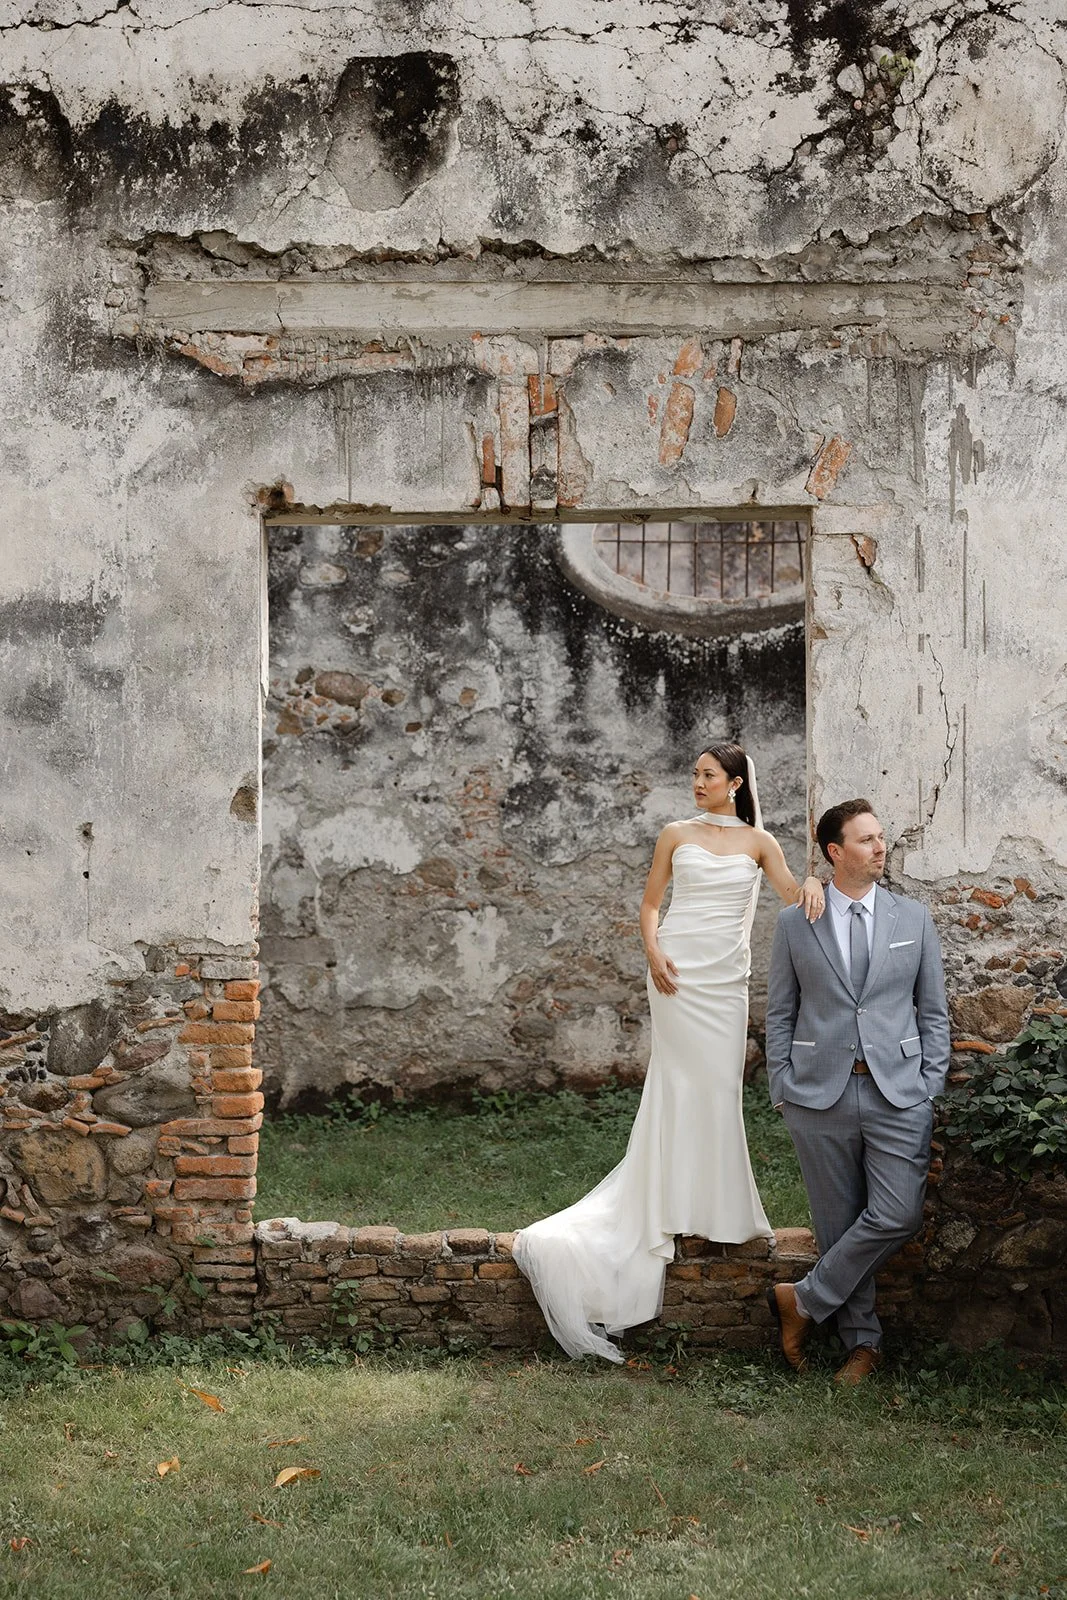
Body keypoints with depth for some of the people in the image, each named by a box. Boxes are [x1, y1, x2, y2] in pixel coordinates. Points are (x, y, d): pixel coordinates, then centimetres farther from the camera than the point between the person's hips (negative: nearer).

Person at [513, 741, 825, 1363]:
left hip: (729, 974, 1)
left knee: (718, 1083, 1)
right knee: (689, 1079, -3)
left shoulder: (758, 841, 9)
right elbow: (650, 903, 10)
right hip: (680, 968, -1)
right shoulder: (677, 835, 8)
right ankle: (695, 1205, 4)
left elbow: (791, 893, -3)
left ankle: (717, 1207, 11)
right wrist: (653, 951, -7)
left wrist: (813, 882, -26)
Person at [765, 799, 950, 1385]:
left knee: (897, 1216, -11)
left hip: (898, 1094, 1)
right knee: (837, 1222, 5)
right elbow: (780, 1014, 9)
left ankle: (803, 1299, 6)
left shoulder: (913, 918, 7)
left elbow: (933, 1012, 10)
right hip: (820, 1094, -1)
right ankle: (862, 1341, 19)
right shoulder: (795, 924, 5)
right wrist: (781, 1089, 1)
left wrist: (930, 1089, 2)